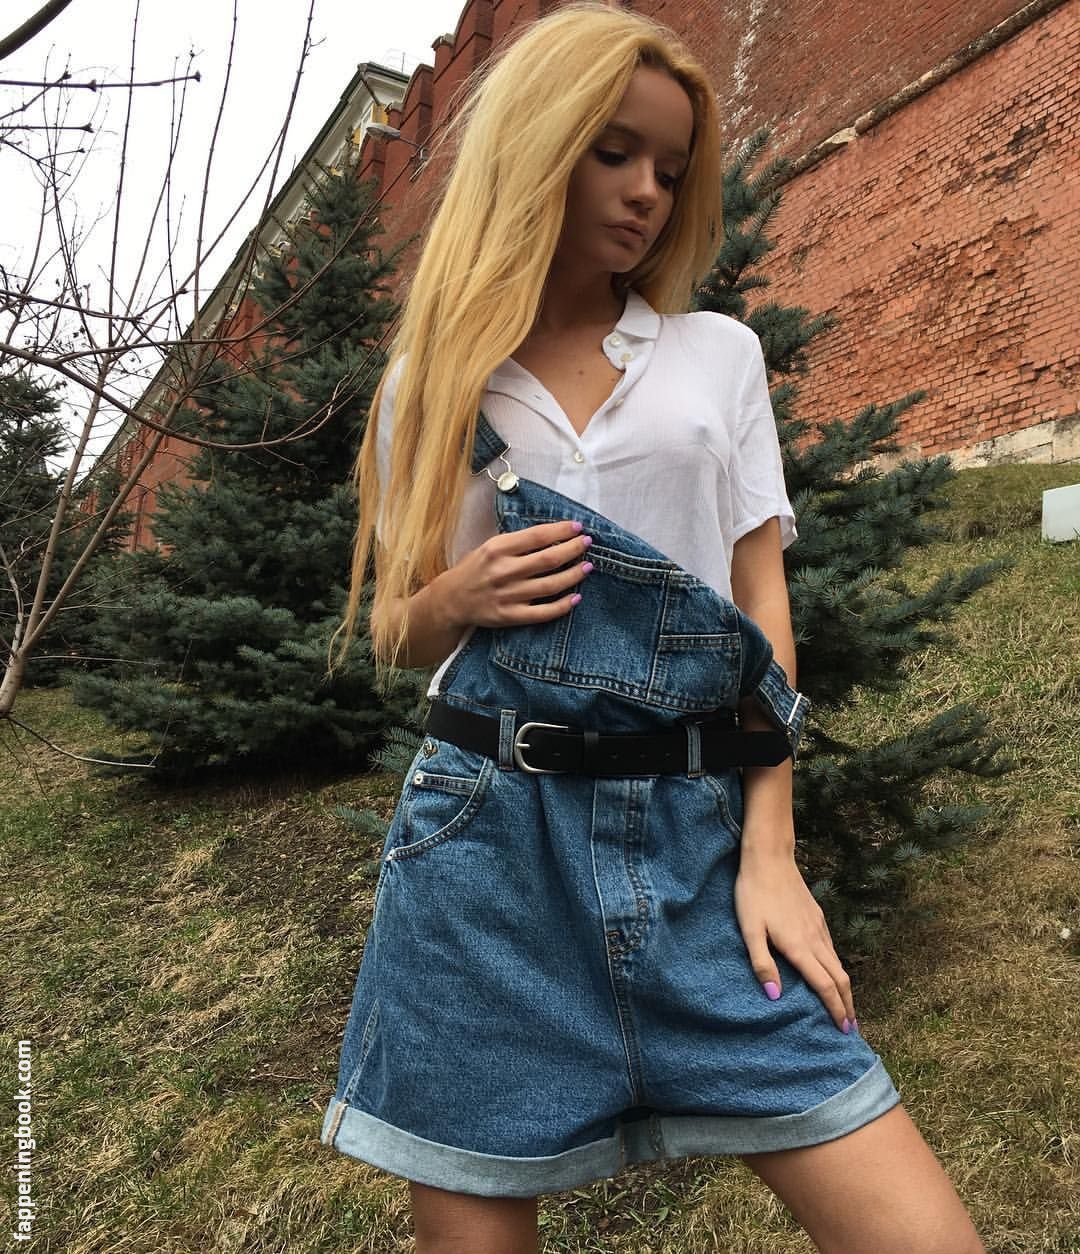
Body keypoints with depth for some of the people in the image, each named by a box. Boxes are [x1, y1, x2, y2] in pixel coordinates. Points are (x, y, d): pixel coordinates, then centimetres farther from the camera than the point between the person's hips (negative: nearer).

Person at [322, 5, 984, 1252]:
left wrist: (768, 851, -4)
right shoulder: (430, 380, 9)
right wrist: (456, 600, -10)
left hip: (693, 832, 1)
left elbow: (760, 602, 5)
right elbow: (395, 632, 14)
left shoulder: (719, 355, 10)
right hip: (489, 832, 0)